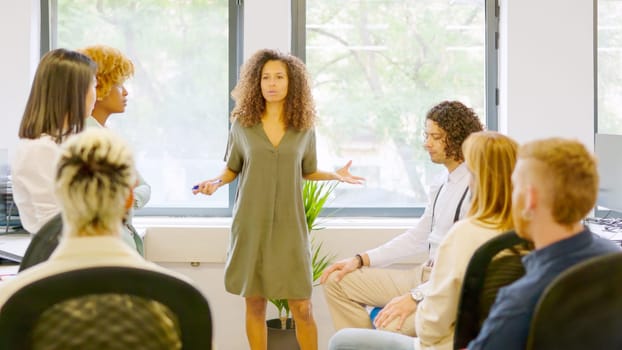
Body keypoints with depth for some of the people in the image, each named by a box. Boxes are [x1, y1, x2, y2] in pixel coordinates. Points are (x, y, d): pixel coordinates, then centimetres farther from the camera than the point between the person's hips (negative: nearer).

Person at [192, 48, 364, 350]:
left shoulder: (304, 128, 2)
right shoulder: (242, 124, 0)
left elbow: (308, 172, 12)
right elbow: (232, 169, 9)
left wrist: (335, 175, -5)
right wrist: (216, 182, -11)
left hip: (289, 223, 0)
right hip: (251, 223, 0)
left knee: (302, 308, -2)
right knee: (255, 305, 5)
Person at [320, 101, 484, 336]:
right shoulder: (444, 184, 12)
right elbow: (417, 238, 21)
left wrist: (414, 297, -24)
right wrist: (360, 260, 14)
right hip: (425, 274, 10)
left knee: (392, 327, -35)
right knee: (336, 282, 7)